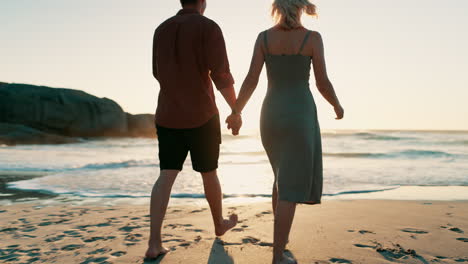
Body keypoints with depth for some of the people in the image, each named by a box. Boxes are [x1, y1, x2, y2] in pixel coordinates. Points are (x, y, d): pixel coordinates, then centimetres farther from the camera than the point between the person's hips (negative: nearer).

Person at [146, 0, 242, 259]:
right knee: (209, 173, 13)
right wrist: (236, 111, -6)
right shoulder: (208, 27, -8)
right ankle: (219, 224, 33)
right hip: (201, 116, -4)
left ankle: (154, 243, -5)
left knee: (166, 176, 1)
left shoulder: (161, 29, 11)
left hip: (168, 116, 5)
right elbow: (221, 75, -15)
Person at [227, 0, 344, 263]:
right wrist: (337, 105, 15)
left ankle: (282, 235, 33)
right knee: (292, 186, 0)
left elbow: (251, 80, -3)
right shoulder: (313, 37, -5)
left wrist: (235, 112, 10)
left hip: (271, 115, 4)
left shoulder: (264, 37, 3)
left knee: (285, 174, 25)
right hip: (300, 116, -4)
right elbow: (323, 83, -6)